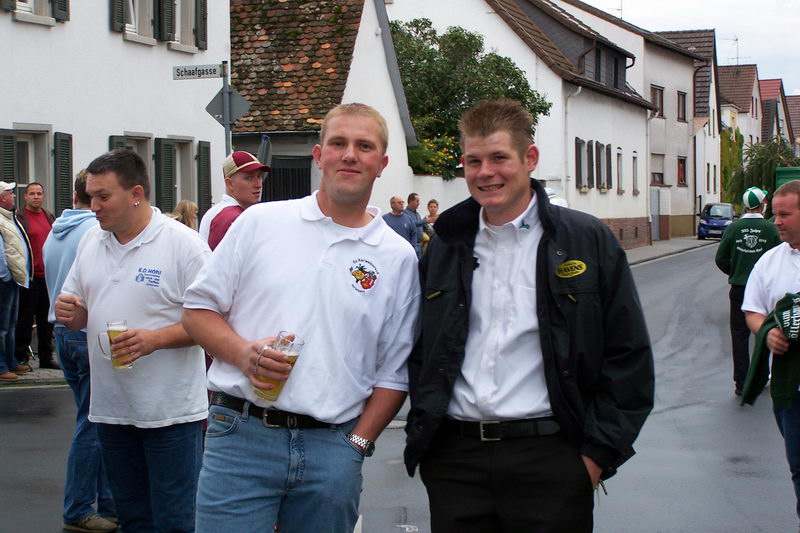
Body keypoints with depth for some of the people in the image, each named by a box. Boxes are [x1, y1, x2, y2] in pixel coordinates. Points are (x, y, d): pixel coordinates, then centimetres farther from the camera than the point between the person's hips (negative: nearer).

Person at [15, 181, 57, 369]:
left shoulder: (49, 217, 14)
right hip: (29, 276, -6)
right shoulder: (19, 218, -5)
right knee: (25, 319, 1)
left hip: (48, 276, 6)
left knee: (46, 319, 11)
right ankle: (21, 357, 8)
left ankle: (46, 357, 19)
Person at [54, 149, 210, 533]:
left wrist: (156, 338, -25)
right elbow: (79, 313, 18)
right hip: (110, 408, 6)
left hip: (171, 411, -6)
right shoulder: (91, 242, 10)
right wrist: (69, 313, -5)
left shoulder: (183, 244, -10)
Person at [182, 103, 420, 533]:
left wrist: (357, 443, -2)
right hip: (240, 434, -1)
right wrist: (243, 353, -11)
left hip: (333, 447, 1)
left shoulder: (398, 258, 7)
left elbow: (395, 372, 8)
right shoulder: (259, 222, 5)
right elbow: (198, 309, 7)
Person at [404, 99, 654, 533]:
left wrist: (597, 453, -6)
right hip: (454, 457, 3)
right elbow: (418, 351, 18)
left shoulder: (588, 241, -1)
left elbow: (628, 358, -2)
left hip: (548, 460, -3)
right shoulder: (446, 248, 10)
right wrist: (422, 433, 8)